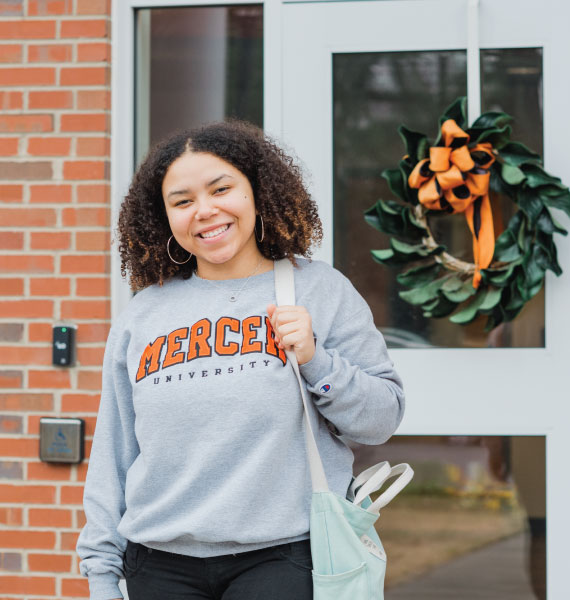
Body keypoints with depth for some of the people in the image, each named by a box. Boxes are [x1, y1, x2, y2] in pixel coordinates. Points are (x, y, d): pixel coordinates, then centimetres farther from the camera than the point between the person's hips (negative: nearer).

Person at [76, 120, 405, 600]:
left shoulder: (321, 290, 5)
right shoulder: (143, 315, 11)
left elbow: (384, 416, 4)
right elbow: (113, 454, 13)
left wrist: (316, 361, -12)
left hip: (283, 557, -2)